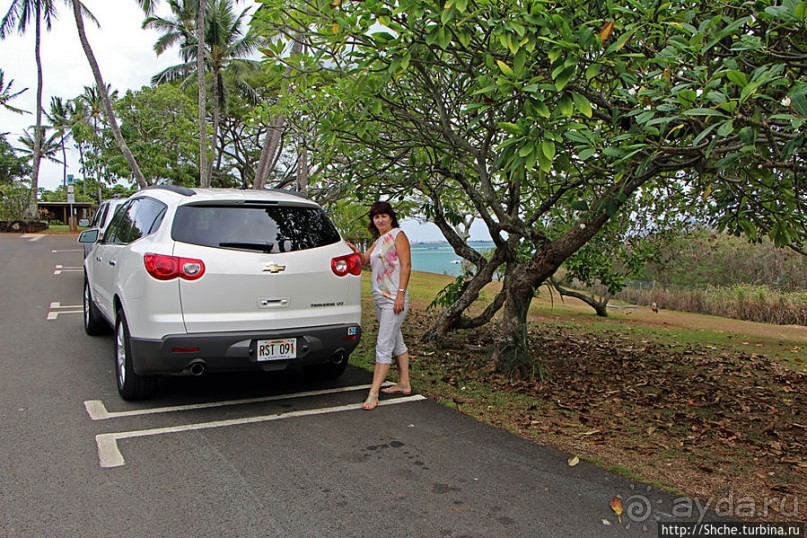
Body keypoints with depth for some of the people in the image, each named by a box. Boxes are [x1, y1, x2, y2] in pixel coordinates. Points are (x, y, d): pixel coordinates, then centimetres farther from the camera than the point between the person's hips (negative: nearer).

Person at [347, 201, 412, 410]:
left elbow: (406, 265, -14)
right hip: (380, 299, 9)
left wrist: (401, 294, -21)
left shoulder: (398, 235, -6)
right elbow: (364, 260, 15)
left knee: (384, 346, -11)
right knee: (396, 341, 16)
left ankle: (373, 394, -11)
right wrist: (356, 251, -7)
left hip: (394, 299, -9)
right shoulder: (378, 241, 19)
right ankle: (404, 383, 27)